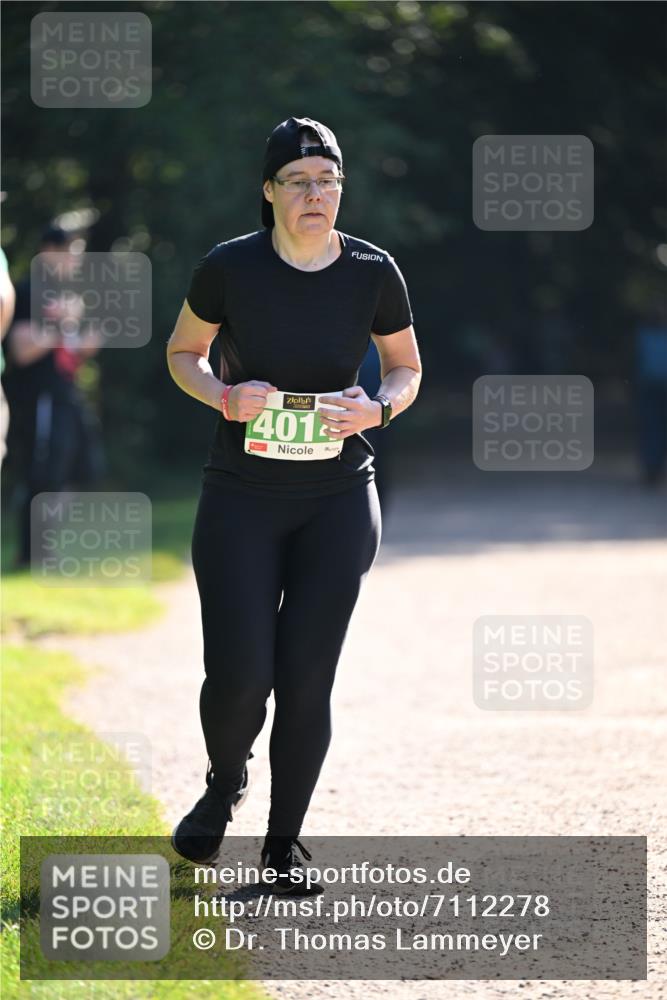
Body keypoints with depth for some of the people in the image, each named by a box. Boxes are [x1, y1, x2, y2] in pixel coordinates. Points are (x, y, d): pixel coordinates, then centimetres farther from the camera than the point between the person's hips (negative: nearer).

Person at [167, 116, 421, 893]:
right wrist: (225, 397, -12)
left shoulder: (373, 273, -2)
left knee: (307, 680, -3)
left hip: (339, 500, 1)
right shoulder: (230, 268, -6)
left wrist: (377, 408, -11)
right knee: (239, 676, -8)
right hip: (240, 498, -1)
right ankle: (224, 785, 26)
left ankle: (284, 842, 14)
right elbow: (182, 352, 8)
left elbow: (406, 368, 11)